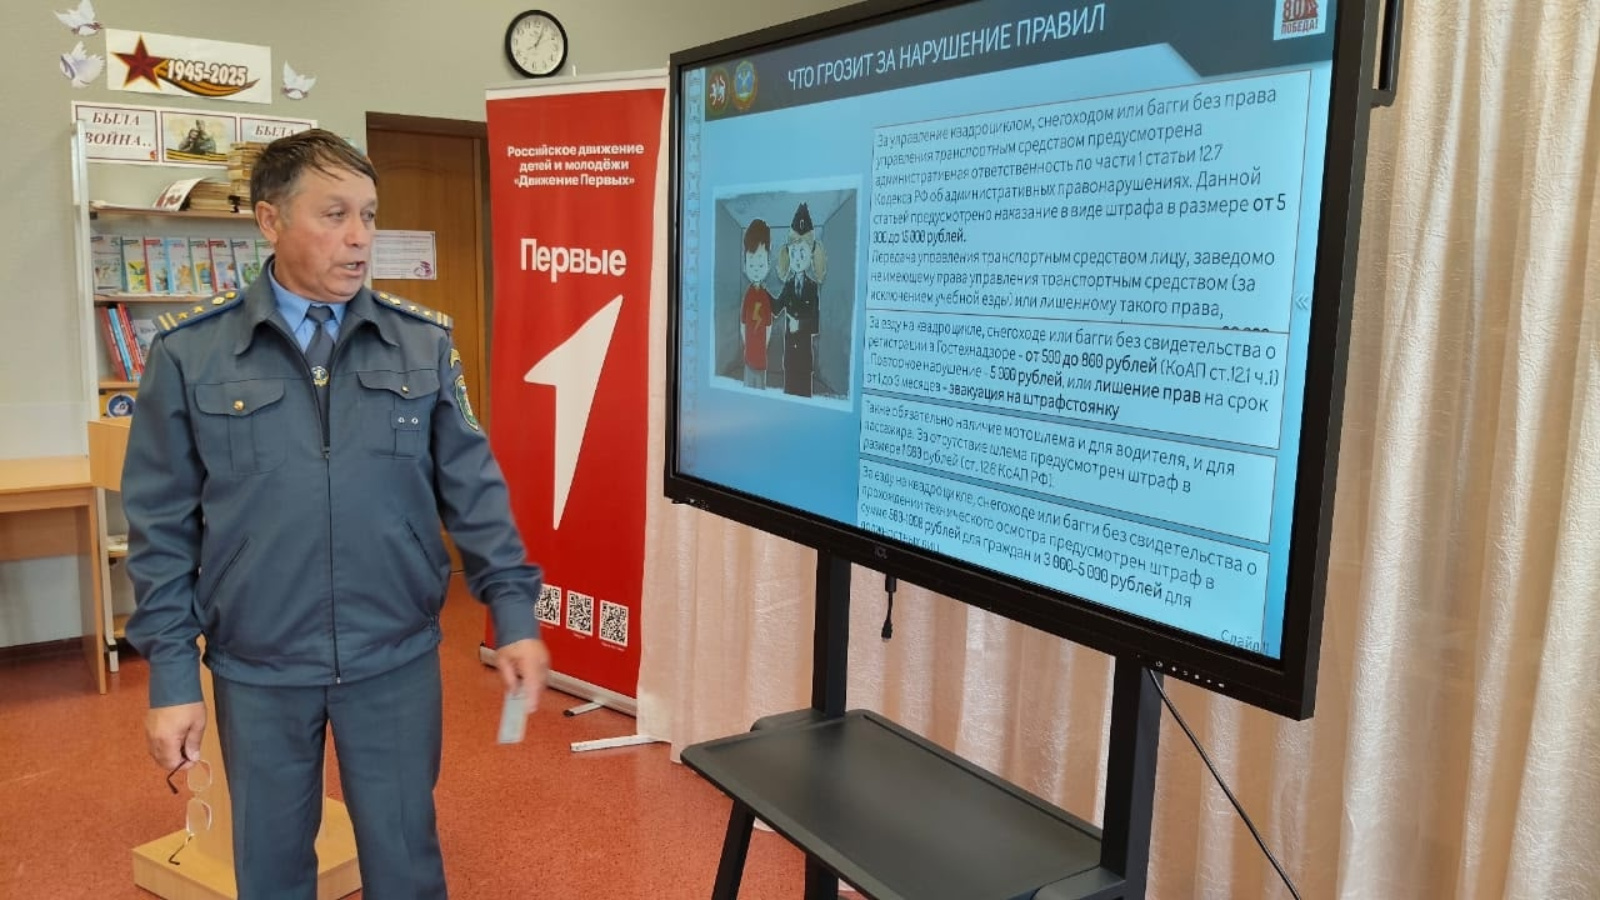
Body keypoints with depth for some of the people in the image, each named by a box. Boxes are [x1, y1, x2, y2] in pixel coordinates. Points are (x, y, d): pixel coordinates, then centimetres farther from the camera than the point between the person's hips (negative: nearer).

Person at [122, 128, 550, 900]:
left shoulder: (425, 343, -2)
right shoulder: (189, 352, -5)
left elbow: (472, 489, 0)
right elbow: (162, 524, -2)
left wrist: (512, 613, -5)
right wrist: (172, 676, -3)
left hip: (396, 661, 1)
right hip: (257, 670, 0)